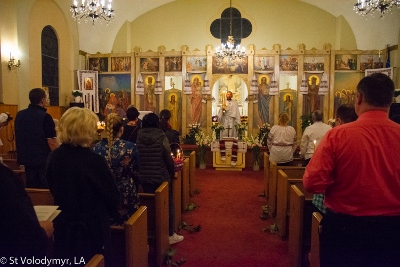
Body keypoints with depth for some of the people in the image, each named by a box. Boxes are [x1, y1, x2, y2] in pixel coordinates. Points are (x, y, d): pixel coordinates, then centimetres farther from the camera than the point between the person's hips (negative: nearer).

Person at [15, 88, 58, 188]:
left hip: (26, 158, 7)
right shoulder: (45, 117, -18)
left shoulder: (19, 115, 4)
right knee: (45, 187, 4)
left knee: (31, 186, 15)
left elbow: (18, 138, 15)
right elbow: (52, 142, -20)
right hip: (43, 159, -6)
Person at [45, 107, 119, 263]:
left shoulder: (54, 157, -7)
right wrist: (106, 214, 7)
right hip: (90, 229, -5)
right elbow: (112, 197, -15)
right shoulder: (94, 161, -24)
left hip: (62, 226, 5)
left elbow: (53, 188, 9)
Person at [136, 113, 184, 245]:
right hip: (161, 177, -4)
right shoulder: (161, 137, -13)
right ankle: (170, 235, 19)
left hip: (143, 177, 4)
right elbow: (168, 158, -10)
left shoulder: (138, 137, -2)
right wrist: (172, 172, 8)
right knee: (167, 205, 11)